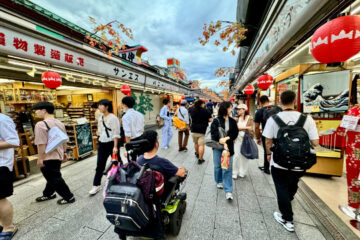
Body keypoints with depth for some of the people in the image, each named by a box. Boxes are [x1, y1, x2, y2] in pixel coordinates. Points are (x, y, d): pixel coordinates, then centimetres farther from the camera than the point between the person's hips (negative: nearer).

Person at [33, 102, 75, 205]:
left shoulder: (41, 124, -19)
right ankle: (48, 194, 45)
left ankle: (69, 197, 16)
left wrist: (40, 158, -13)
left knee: (54, 178, 6)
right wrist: (64, 152, 19)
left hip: (48, 157, -8)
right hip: (58, 155, 8)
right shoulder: (60, 123, 6)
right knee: (53, 176, 24)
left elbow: (41, 144, -21)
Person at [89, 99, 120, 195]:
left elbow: (116, 133, -17)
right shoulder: (100, 118, 8)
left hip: (112, 143, -6)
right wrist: (100, 142, 16)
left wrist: (115, 146, -19)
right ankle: (96, 185, 20)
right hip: (102, 144, 6)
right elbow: (100, 132, 16)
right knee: (100, 165, 8)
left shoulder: (113, 118, -14)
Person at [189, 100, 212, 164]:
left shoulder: (192, 110, 6)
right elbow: (210, 119, -7)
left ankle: (197, 154, 42)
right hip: (202, 130, -5)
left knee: (196, 143, 22)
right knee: (201, 145, -2)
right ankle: (200, 159, -1)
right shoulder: (205, 111, -7)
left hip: (193, 130, 5)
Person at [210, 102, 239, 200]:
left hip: (229, 147, 2)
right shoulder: (216, 121, -7)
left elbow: (235, 133, 0)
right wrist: (223, 143, -19)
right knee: (217, 166, 12)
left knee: (228, 168, 0)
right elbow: (214, 134, -13)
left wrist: (226, 138, -16)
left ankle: (228, 191, 7)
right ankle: (219, 181, 38)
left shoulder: (232, 121, 4)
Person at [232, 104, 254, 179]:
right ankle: (235, 172, 12)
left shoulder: (249, 118, 0)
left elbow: (251, 129, -1)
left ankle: (242, 172, 24)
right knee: (236, 155, -2)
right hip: (238, 138, 1)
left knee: (245, 155, 7)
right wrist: (246, 127, -12)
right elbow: (235, 127, -9)